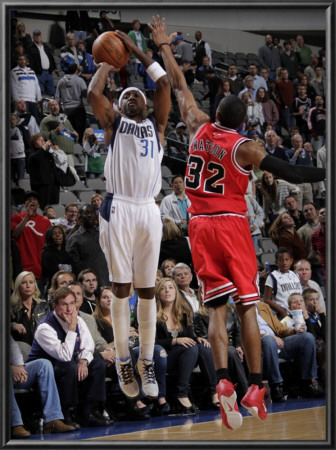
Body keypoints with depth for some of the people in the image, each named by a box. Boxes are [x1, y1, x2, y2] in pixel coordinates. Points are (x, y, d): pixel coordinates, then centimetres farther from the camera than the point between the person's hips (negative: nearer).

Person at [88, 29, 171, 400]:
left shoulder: (157, 124, 15)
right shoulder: (112, 123, 11)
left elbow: (165, 83, 5)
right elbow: (93, 94, -7)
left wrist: (134, 49, 7)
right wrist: (108, 62, 7)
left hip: (148, 211, 2)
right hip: (118, 209, -2)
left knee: (147, 291, 5)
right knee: (121, 290, 0)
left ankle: (147, 362, 12)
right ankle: (123, 362, 9)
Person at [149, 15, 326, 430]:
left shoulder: (199, 128, 4)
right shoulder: (243, 146, -6)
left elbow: (178, 86, 17)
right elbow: (287, 172, -15)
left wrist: (164, 46, 28)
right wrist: (326, 174, -8)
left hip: (200, 225, 3)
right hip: (233, 225, -3)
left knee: (216, 309, 1)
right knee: (247, 307, 1)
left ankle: (223, 380, -17)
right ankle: (255, 388, -4)